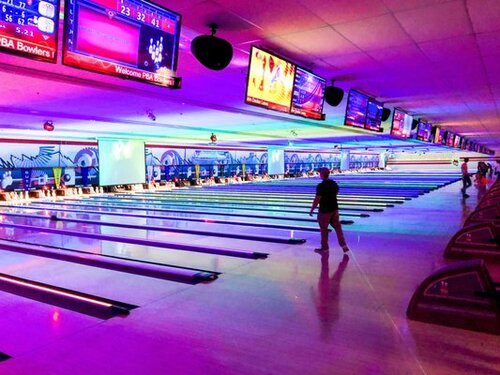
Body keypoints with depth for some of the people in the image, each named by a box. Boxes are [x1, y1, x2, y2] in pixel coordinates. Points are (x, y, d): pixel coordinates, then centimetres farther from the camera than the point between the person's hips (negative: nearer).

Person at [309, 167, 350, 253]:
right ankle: (343, 245, 6)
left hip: (324, 211, -6)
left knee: (324, 229, 8)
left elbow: (317, 199, -19)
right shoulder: (334, 183, 2)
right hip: (334, 209, 6)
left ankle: (324, 247, 19)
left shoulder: (321, 186, -20)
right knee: (338, 227, 10)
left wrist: (312, 210, -8)